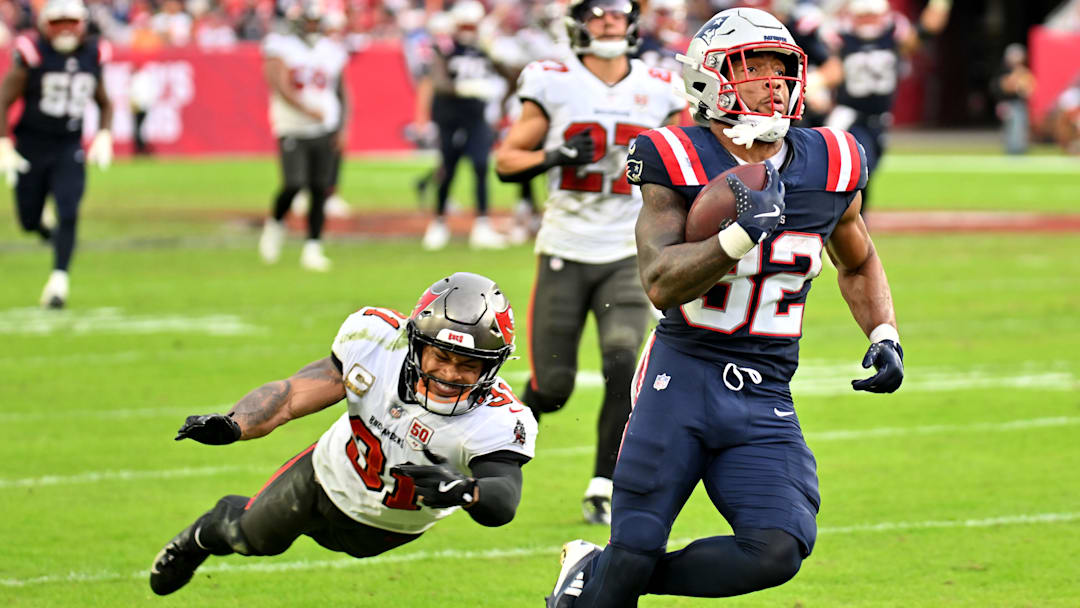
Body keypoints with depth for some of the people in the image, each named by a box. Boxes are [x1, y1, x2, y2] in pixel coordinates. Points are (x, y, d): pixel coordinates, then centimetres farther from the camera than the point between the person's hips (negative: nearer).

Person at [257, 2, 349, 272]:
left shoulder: (332, 51, 9)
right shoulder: (280, 46, -4)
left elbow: (341, 95, 15)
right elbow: (280, 86, -16)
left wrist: (343, 128, 3)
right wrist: (307, 109, -27)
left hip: (325, 131, 4)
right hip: (292, 129, -4)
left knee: (320, 189, -1)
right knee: (293, 184, -14)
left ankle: (312, 249, 5)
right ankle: (275, 224, 16)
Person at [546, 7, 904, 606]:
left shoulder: (828, 168, 4)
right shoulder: (679, 165, -8)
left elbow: (858, 265, 23)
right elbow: (661, 283, -19)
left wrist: (884, 336, 7)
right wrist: (741, 236, -32)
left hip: (765, 403, 3)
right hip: (684, 377, -3)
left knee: (778, 550, -15)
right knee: (635, 548, -5)